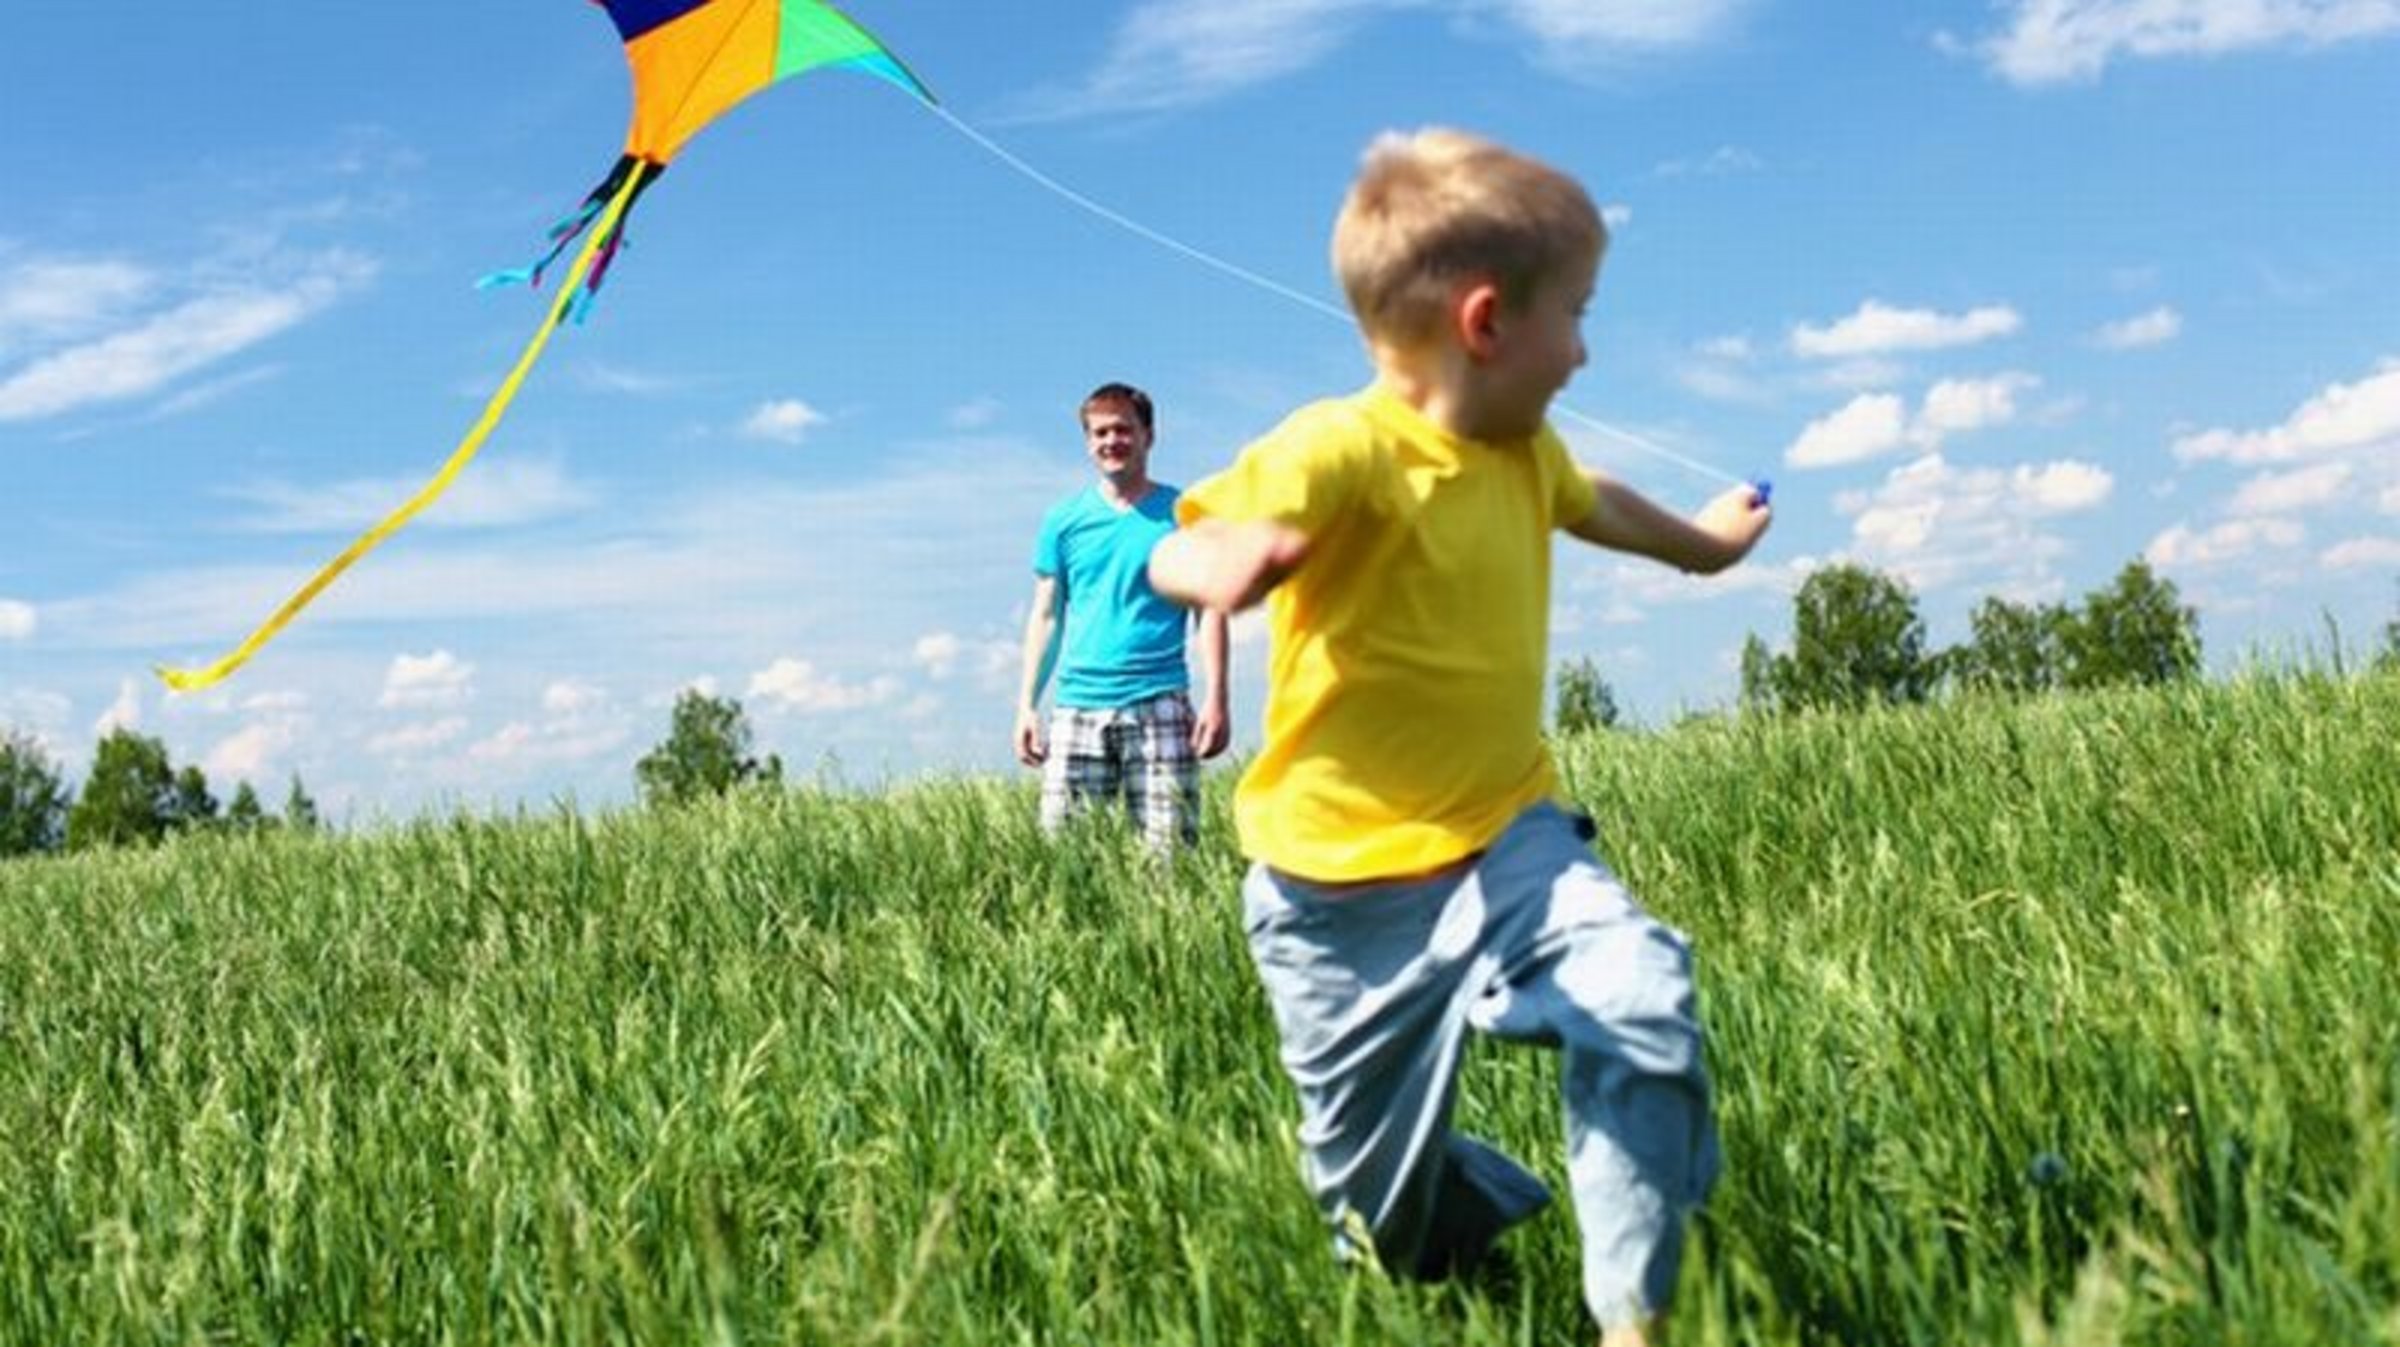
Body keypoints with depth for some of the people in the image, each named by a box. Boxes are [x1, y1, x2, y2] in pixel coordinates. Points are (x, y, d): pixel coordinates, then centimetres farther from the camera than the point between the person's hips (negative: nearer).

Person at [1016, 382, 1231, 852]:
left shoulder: (1182, 514, 6)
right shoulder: (1064, 519, 12)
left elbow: (1210, 608, 4)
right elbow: (1046, 616, 13)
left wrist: (1216, 698, -6)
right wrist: (1027, 705, 6)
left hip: (1159, 703, -2)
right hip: (1078, 706, 2)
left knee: (1169, 847, -4)